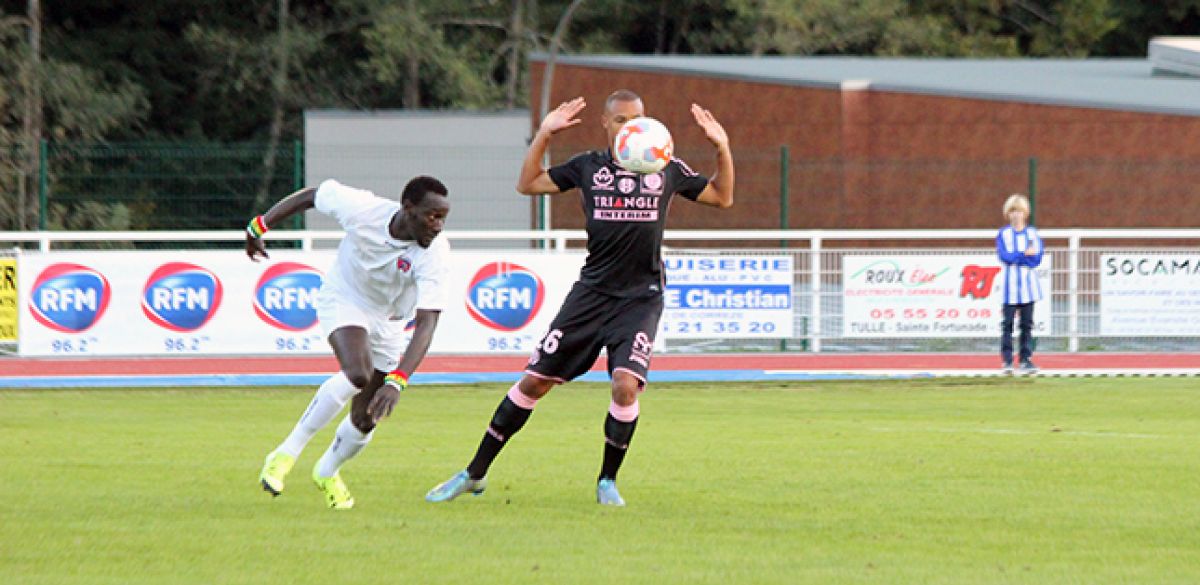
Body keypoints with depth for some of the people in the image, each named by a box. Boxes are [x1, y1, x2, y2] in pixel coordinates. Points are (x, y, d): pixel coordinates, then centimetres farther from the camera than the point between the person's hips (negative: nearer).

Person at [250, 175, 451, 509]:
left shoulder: (435, 254, -31)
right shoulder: (362, 208, -30)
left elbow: (427, 323, -37)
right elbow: (311, 196, -10)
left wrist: (396, 382, -49)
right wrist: (259, 227, 3)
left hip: (387, 324, 3)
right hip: (343, 301, -2)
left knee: (365, 422, 5)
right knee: (358, 374, -33)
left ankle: (328, 471, 40)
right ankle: (286, 454, -19)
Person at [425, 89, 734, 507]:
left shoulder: (666, 170, 4)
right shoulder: (589, 167, 5)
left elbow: (722, 197, 13)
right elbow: (528, 184, 7)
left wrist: (722, 148, -2)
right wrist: (543, 135, -4)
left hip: (641, 297, -1)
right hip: (592, 292, 1)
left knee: (626, 385, -22)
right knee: (534, 382, 0)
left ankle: (608, 481, 0)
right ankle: (475, 474, 12)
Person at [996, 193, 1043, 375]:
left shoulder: (1032, 233, 8)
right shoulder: (1003, 234, 3)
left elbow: (1037, 258, -3)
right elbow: (1004, 256, -11)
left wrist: (1015, 257, -10)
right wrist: (1025, 254, -12)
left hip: (1028, 284, 2)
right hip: (1010, 284, -2)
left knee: (1027, 323, 2)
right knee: (1007, 323, -4)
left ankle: (1026, 359, 5)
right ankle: (1007, 360, -2)